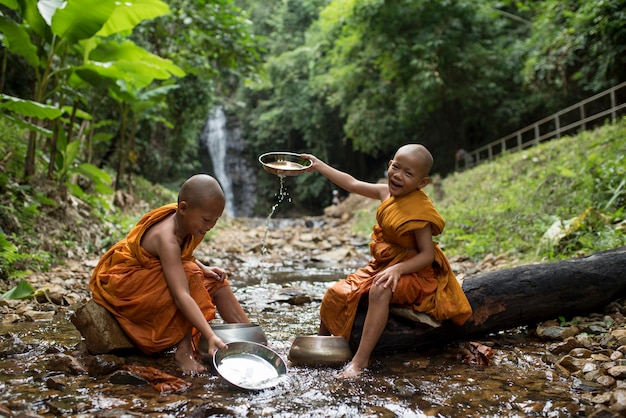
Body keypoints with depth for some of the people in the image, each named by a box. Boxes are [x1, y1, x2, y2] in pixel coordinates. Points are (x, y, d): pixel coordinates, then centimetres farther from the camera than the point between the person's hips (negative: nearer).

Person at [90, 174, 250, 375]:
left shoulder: (184, 219, -10)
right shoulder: (167, 238, -35)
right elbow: (181, 296, -42)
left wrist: (203, 269, -6)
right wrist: (210, 336, -47)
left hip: (152, 279, 9)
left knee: (216, 282, 1)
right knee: (189, 274, -30)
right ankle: (184, 351, -23)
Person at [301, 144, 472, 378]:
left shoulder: (419, 210, -21)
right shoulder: (388, 193, 0)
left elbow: (428, 254, -22)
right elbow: (353, 184, 11)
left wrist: (398, 269, -36)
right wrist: (319, 166, 14)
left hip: (412, 272, -8)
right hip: (381, 266, 8)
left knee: (380, 290, -38)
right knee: (336, 294, -1)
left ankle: (361, 359, -34)